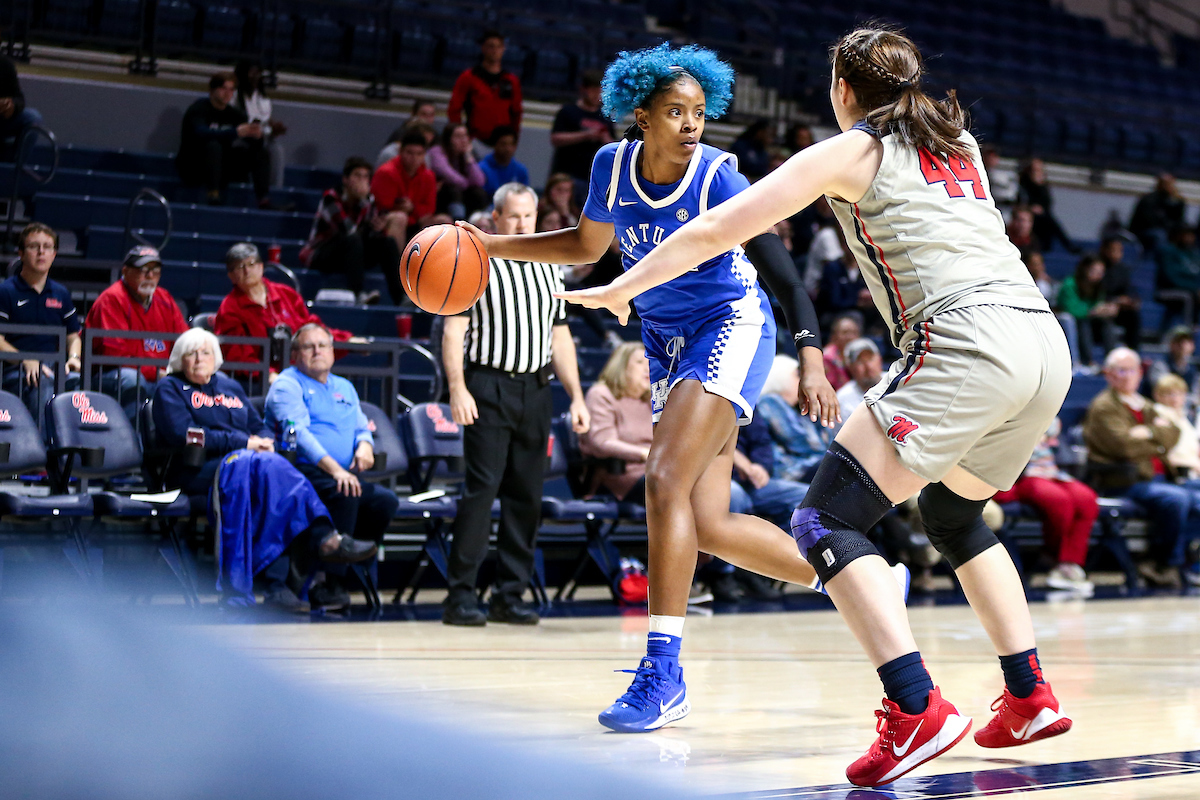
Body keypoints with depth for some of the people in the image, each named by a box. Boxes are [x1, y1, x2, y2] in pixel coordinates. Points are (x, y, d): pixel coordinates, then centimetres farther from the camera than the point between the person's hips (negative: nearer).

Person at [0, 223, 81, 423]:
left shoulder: (62, 294, 23)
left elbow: (73, 336, 26)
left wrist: (74, 357, 2)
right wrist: (26, 361, -16)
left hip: (57, 368, 4)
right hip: (17, 369, -4)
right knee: (43, 387, -39)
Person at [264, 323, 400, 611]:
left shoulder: (344, 387, 27)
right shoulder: (288, 384, 3)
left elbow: (362, 428, 23)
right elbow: (297, 431, -12)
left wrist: (365, 445, -5)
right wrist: (334, 469, -26)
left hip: (344, 476, 7)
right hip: (302, 474, -7)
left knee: (386, 500, -21)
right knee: (342, 492, -36)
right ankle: (330, 582, -32)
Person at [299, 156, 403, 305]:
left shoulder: (368, 201, 3)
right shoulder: (331, 197, -15)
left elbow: (373, 235, -6)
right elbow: (348, 229, -28)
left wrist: (379, 228, -29)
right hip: (317, 255, -6)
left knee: (388, 242, -12)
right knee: (353, 239, -34)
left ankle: (400, 297, -23)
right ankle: (356, 294, -43)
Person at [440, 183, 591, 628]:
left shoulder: (548, 270, 16)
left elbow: (560, 337, 19)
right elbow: (453, 329, -6)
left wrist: (576, 396, 11)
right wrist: (457, 388, -17)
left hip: (536, 390, 5)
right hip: (488, 389, -5)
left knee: (526, 496, 4)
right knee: (481, 490, -11)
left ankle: (510, 596, 11)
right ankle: (460, 596, -7)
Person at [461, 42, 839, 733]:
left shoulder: (718, 178, -20)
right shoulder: (614, 165, -5)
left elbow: (780, 267, -25)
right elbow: (588, 245, 14)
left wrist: (812, 357, -38)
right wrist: (492, 245, 8)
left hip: (731, 327, -6)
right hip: (667, 339, 6)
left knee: (667, 480, -23)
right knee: (710, 527, 2)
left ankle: (664, 673, -19)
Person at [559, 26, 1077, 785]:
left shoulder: (849, 152, 8)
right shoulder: (958, 138, 25)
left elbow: (721, 228, 7)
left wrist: (623, 288, 17)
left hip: (964, 344, -8)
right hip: (1044, 339, 8)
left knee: (827, 520, -7)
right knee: (953, 511, 29)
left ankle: (918, 708, -22)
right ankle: (1031, 697, 24)